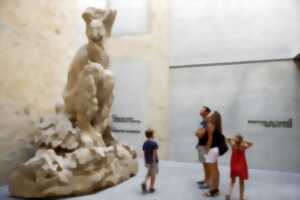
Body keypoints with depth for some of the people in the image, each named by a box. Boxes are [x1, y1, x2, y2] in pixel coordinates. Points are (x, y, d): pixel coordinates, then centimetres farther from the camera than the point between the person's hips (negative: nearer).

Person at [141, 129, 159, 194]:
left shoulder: (144, 143, 1)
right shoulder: (154, 143, -18)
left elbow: (144, 153, 6)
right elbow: (155, 153, -20)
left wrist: (146, 162, 14)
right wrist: (154, 162, -17)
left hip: (147, 161, 6)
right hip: (153, 161, -6)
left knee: (149, 173, 20)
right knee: (153, 174, 8)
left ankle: (144, 183, -3)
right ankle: (151, 188, 16)